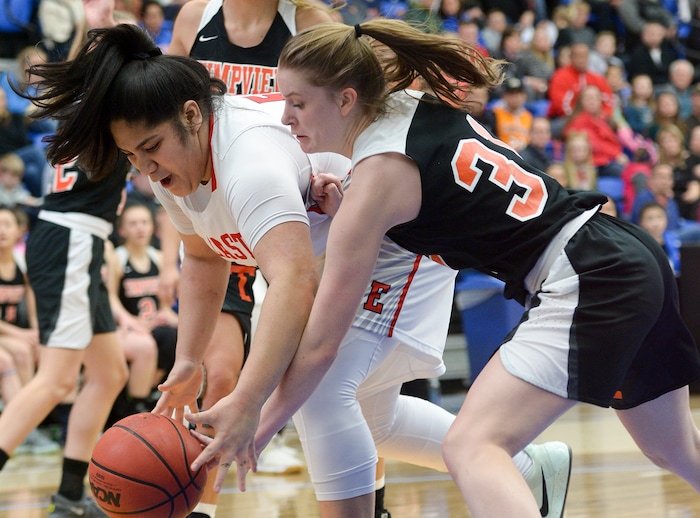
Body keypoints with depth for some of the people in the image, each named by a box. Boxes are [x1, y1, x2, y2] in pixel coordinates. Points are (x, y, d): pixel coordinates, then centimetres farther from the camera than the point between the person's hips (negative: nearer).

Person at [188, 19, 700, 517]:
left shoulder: (375, 180, -14)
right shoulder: (411, 104, 7)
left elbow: (320, 344, -11)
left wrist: (254, 432, -3)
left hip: (587, 285, -9)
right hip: (632, 255, 9)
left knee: (471, 447, -19)